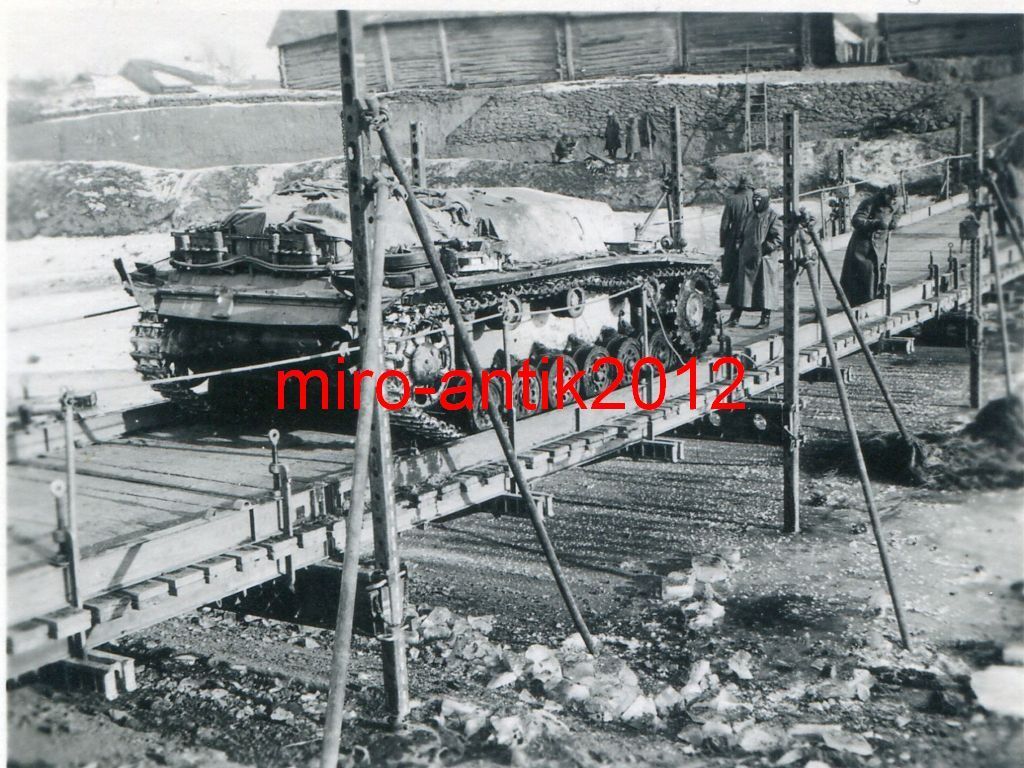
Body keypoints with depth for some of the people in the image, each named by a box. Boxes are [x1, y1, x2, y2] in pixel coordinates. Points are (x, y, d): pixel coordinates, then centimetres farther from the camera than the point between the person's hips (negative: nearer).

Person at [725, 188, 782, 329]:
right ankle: (734, 318, 8)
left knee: (764, 290, 0)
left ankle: (766, 319, 9)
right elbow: (741, 235, 22)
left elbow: (779, 239, -11)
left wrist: (763, 249, -14)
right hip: (746, 259, 6)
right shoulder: (749, 216, 14)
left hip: (764, 260, -6)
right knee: (740, 287, 4)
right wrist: (739, 248, 7)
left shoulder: (772, 217, -5)